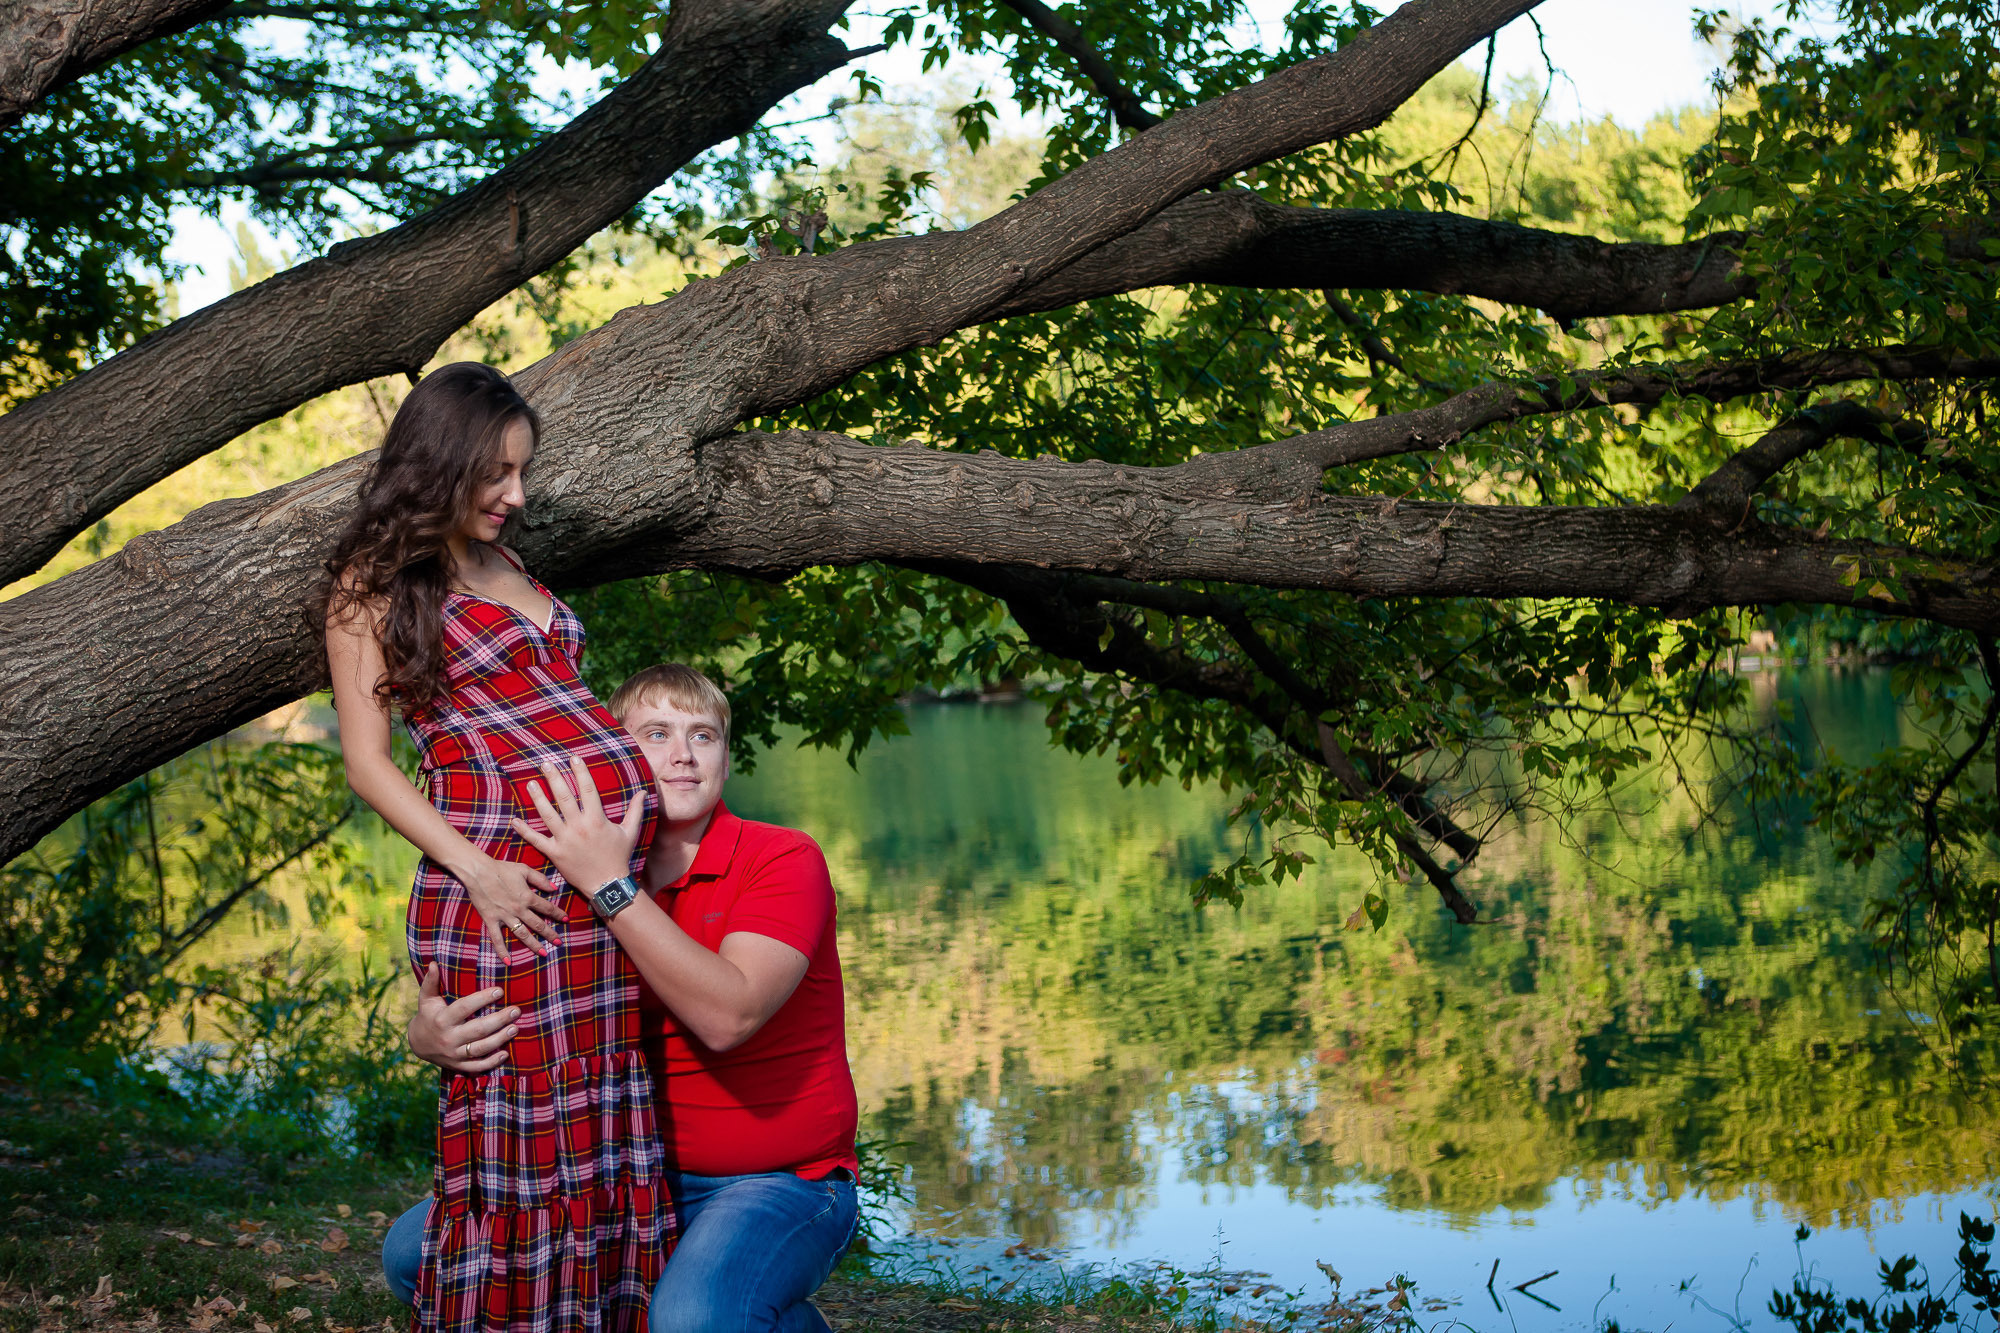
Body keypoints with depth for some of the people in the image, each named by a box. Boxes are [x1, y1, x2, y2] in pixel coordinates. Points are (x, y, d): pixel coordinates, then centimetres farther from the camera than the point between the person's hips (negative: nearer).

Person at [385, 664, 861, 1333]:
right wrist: (432, 1033, -26)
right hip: (636, 1178, 5)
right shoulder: (571, 880, 4)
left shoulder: (784, 859, -11)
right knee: (417, 1249, -6)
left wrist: (610, 886, -31)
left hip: (786, 1183, -5)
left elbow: (728, 1015, -27)